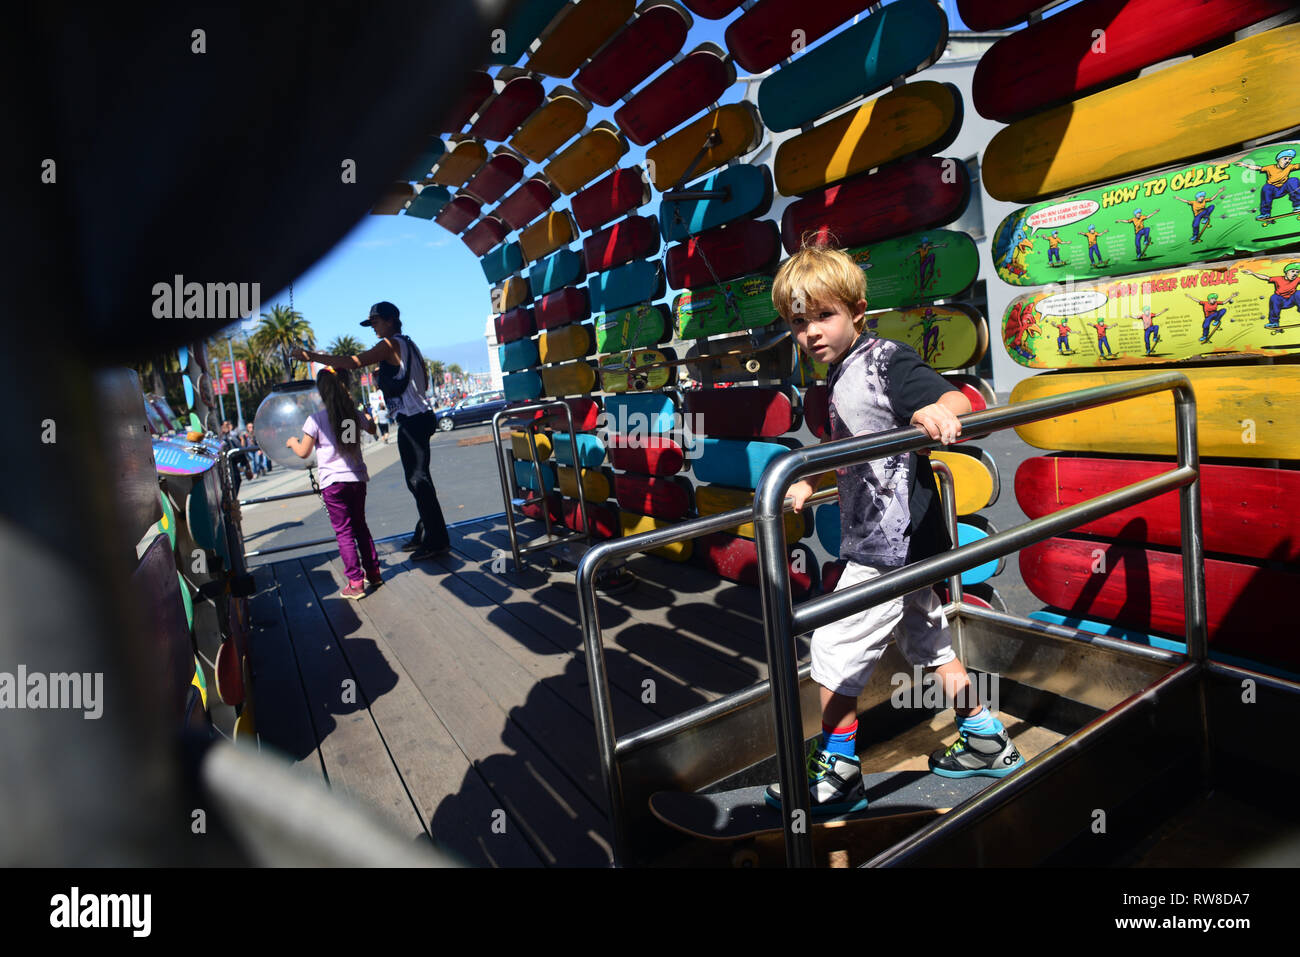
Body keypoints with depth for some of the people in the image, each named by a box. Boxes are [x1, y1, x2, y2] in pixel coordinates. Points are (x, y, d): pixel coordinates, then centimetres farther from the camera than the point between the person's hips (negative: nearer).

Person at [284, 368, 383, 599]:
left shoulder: (316, 419, -9)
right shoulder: (353, 415, 3)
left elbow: (303, 452, -2)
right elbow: (372, 430, 25)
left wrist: (292, 441, 18)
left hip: (333, 481, -4)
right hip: (358, 478, 4)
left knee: (344, 532, -1)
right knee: (360, 526, 18)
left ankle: (356, 582, -1)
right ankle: (373, 573, 22)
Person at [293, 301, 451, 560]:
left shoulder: (390, 344, -9)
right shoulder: (408, 344, 19)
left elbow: (353, 362, -20)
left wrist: (312, 356, -16)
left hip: (412, 420, -10)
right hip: (420, 416, 10)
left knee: (419, 480, -8)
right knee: (417, 479, 15)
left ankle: (436, 540, -5)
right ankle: (424, 534, 24)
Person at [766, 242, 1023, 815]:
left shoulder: (886, 361, -15)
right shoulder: (843, 377, 12)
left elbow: (956, 398, -26)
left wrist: (940, 411, -47)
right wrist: (808, 485, 25)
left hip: (893, 541, -10)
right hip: (892, 540, 10)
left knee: (835, 650, -1)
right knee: (928, 643, 21)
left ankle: (837, 773, 15)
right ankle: (986, 742, 37)